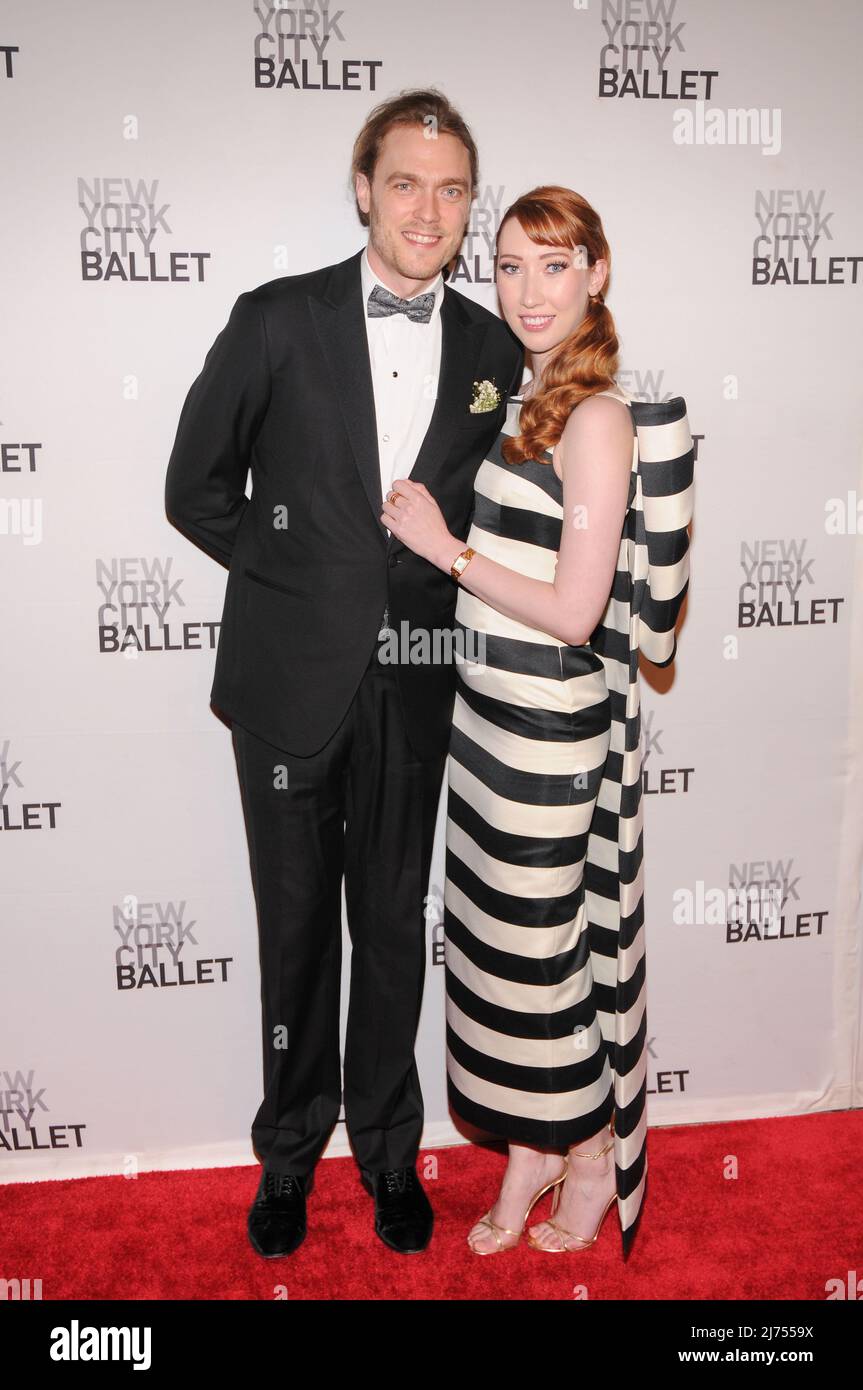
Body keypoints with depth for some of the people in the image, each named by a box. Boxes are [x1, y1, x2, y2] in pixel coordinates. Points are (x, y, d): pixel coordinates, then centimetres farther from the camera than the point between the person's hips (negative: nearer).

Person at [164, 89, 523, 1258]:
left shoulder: (493, 350, 4)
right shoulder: (277, 320, -4)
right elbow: (196, 488, 2)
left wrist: (434, 581, 1)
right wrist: (296, 573, -2)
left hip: (415, 690, 2)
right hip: (292, 680, -1)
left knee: (394, 929, 13)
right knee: (297, 928, 12)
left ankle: (387, 1147, 34)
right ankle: (291, 1148, 33)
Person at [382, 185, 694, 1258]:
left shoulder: (599, 417, -16)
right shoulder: (524, 395, 11)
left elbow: (573, 611, -20)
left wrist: (446, 547, -15)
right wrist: (437, 529, 6)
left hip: (553, 726, -8)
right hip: (490, 711, 8)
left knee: (552, 942, 6)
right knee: (500, 936, 16)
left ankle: (596, 1152, 32)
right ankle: (529, 1151, 35)